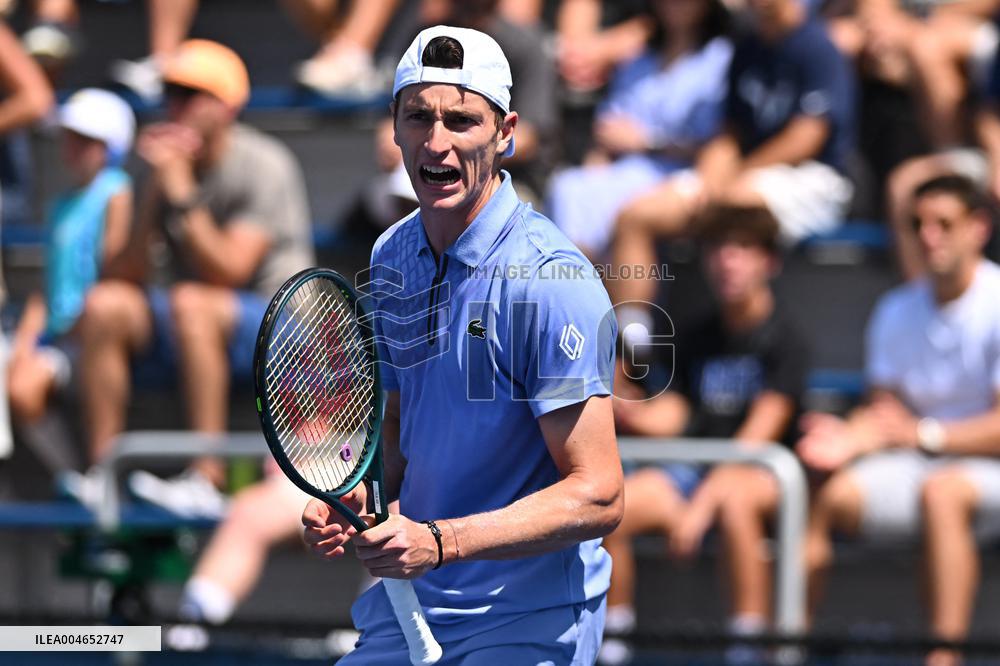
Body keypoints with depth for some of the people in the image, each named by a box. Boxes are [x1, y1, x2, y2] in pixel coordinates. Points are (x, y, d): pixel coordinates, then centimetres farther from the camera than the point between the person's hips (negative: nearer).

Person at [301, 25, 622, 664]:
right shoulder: (392, 257, 4)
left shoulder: (550, 279, -19)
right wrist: (356, 498, -3)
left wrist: (439, 541, -28)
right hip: (405, 610, 7)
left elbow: (598, 497, -21)